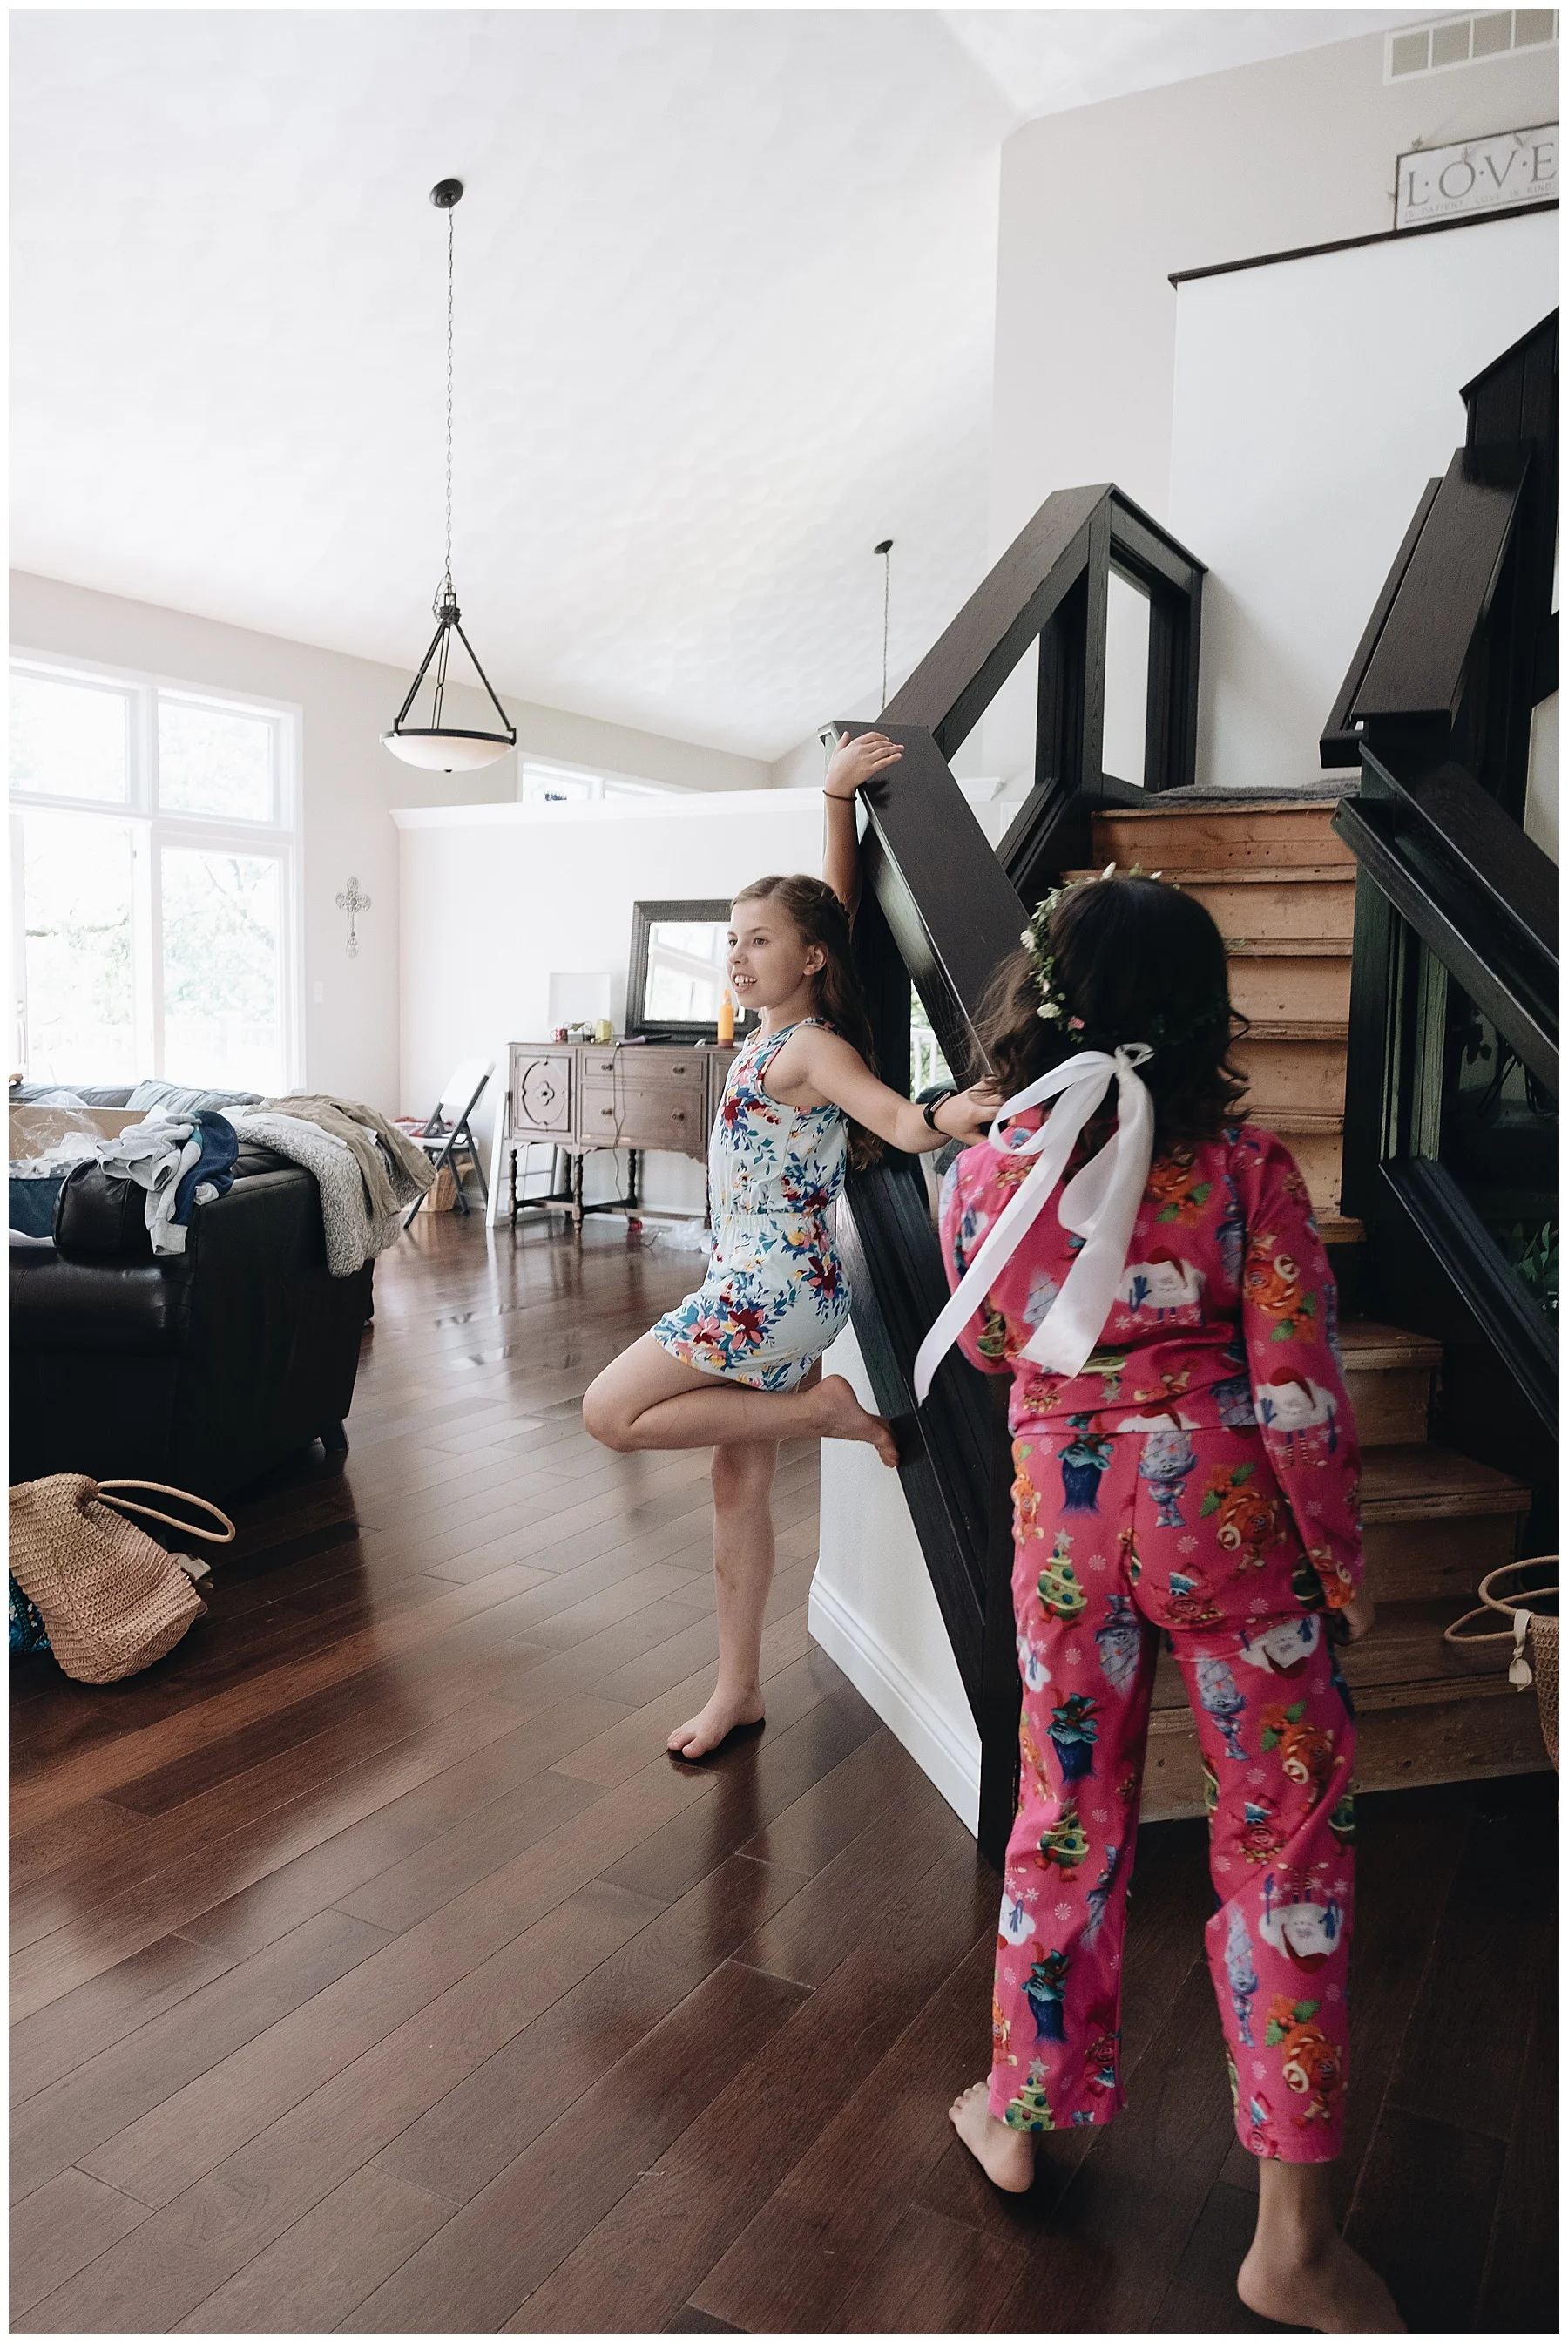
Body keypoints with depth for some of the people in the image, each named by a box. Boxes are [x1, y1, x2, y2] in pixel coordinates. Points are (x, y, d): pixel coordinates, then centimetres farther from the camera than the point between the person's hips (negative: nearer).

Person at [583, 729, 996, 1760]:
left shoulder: (812, 1049, -16)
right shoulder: (781, 1030, 8)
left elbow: (899, 1121, -33)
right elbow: (837, 900, 15)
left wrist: (946, 1118, -54)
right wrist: (838, 795, 11)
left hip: (774, 1291, -9)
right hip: (757, 1291, 9)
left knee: (610, 1412, -6)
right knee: (740, 1482, 13)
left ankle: (823, 1409, -3)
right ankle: (739, 1688, 25)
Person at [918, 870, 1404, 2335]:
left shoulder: (981, 1179, -5)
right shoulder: (1246, 1168, -11)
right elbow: (1297, 1389, -10)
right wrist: (1337, 1558, 2)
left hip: (1062, 1514, 2)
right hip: (1226, 1512, -2)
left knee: (1066, 1820, 19)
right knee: (1286, 1836, 12)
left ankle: (1022, 2117, 37)